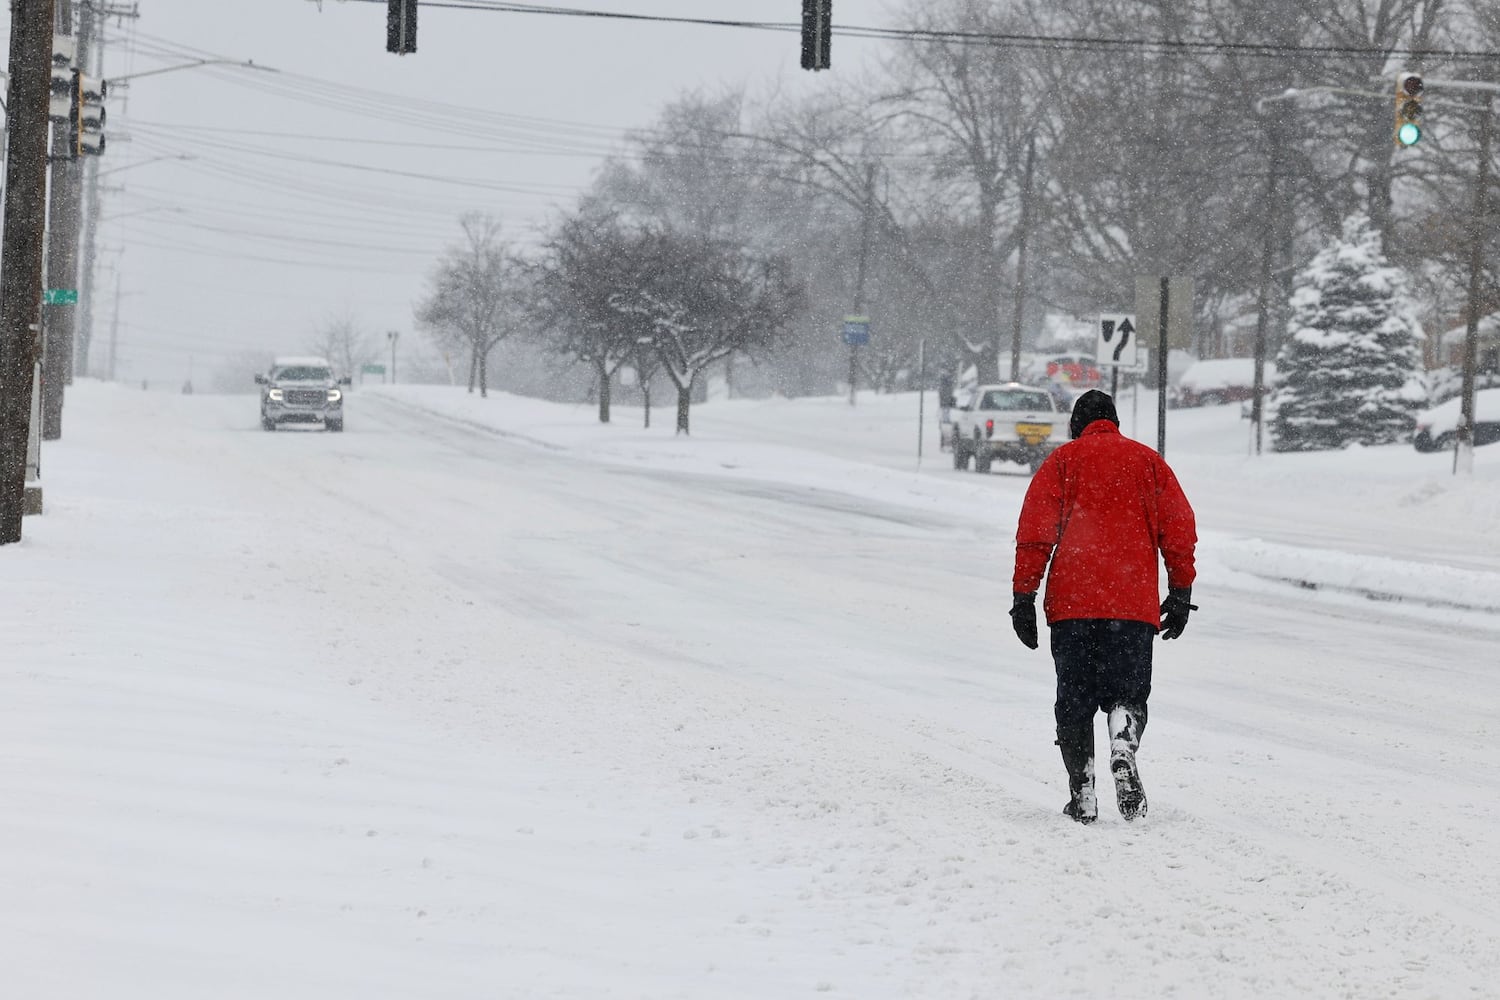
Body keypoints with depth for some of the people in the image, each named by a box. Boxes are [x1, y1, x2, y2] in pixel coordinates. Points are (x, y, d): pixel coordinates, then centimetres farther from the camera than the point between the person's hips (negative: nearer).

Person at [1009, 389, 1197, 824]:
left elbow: (1035, 532, 0)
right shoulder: (1148, 461, 11)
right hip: (1135, 604, 1)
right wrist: (1180, 593, 15)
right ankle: (1124, 748, -22)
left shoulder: (1062, 461, 7)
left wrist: (1023, 596, 1)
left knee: (1075, 700, 7)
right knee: (1128, 692, 8)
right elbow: (1179, 530, 8)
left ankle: (1082, 793, 1)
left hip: (1072, 603, -1)